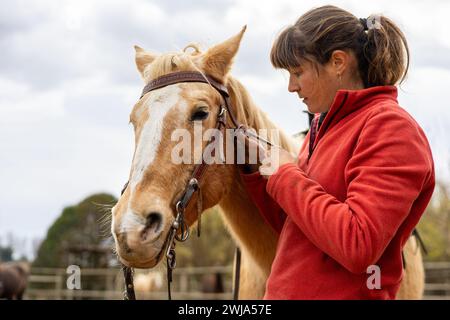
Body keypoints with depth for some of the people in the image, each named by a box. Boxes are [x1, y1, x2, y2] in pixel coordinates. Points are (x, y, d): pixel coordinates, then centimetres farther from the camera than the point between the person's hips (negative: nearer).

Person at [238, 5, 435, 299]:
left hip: (345, 292, -8)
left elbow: (357, 245, -26)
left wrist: (285, 175, -15)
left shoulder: (390, 126, -14)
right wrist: (257, 168, 5)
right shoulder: (323, 126, 12)